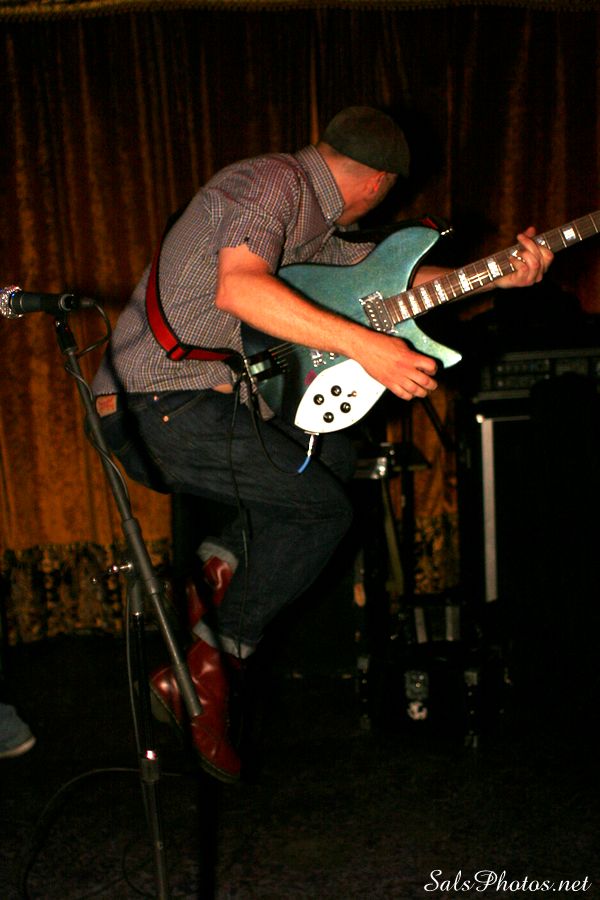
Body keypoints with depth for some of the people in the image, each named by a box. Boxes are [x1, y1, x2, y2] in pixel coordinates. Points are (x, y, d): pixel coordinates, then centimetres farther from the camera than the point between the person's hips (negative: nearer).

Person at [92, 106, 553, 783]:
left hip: (204, 400, 10)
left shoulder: (315, 224, 19)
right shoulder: (275, 179, -12)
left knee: (335, 456, 15)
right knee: (324, 509, -10)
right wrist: (366, 346, -33)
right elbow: (238, 287, -30)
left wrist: (499, 276, 3)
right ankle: (203, 674, -6)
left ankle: (224, 560, 7)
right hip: (154, 408, -10)